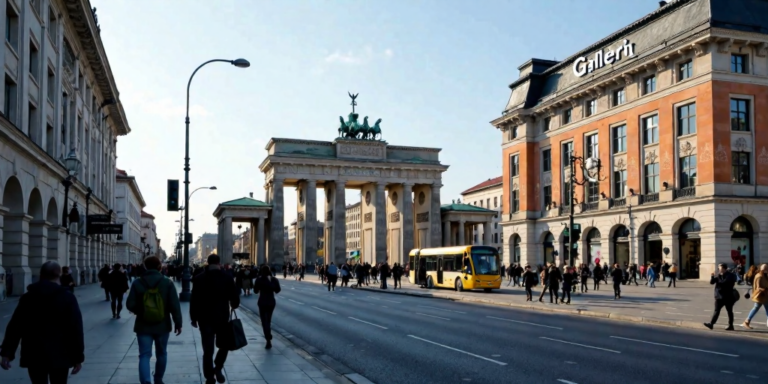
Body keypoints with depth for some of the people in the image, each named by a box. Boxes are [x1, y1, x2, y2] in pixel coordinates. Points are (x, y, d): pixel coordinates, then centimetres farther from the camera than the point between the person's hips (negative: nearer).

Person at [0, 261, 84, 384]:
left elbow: (14, 327, 0)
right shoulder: (67, 297, -6)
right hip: (59, 355, -3)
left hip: (34, 355, 3)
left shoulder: (27, 297, 3)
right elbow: (76, 329, -9)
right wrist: (78, 357, -5)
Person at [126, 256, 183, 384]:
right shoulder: (167, 283, -7)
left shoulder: (137, 283, -6)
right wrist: (178, 323, 0)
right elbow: (175, 305, -9)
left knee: (144, 355, 0)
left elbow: (130, 305, -6)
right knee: (161, 354, 18)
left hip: (143, 326, -1)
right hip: (162, 325, 1)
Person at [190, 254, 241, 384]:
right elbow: (235, 298, -2)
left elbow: (194, 300, -2)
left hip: (205, 319, 1)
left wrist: (193, 318, 8)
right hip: (222, 318, -1)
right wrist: (233, 306, 20)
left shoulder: (199, 279, -1)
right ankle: (218, 367, 4)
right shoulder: (227, 278, -4)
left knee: (208, 350, 6)